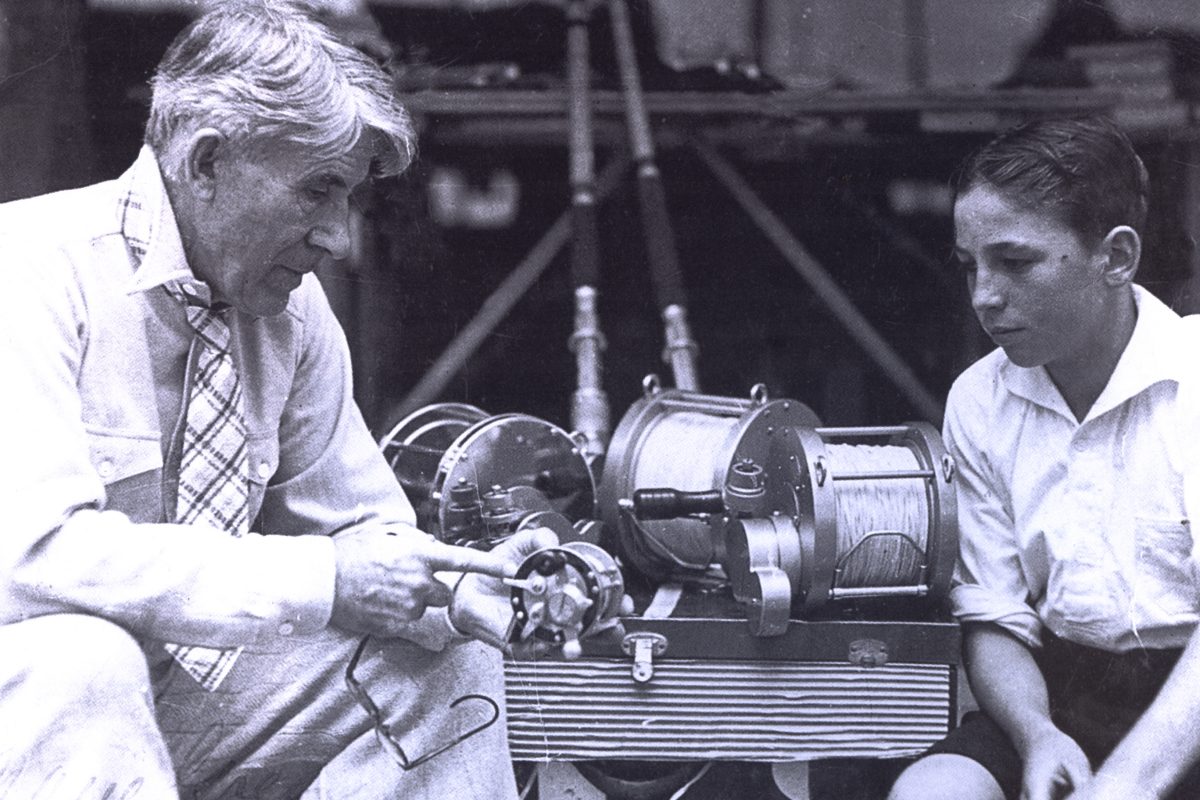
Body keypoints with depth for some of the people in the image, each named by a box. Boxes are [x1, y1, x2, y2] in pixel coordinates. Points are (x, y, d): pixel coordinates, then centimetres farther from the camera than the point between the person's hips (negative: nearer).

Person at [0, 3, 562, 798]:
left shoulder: (293, 308, 2)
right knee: (82, 662, -37)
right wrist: (320, 581, -31)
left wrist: (466, 592, -12)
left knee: (448, 654, -5)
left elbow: (363, 530, 12)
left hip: (186, 689, 7)